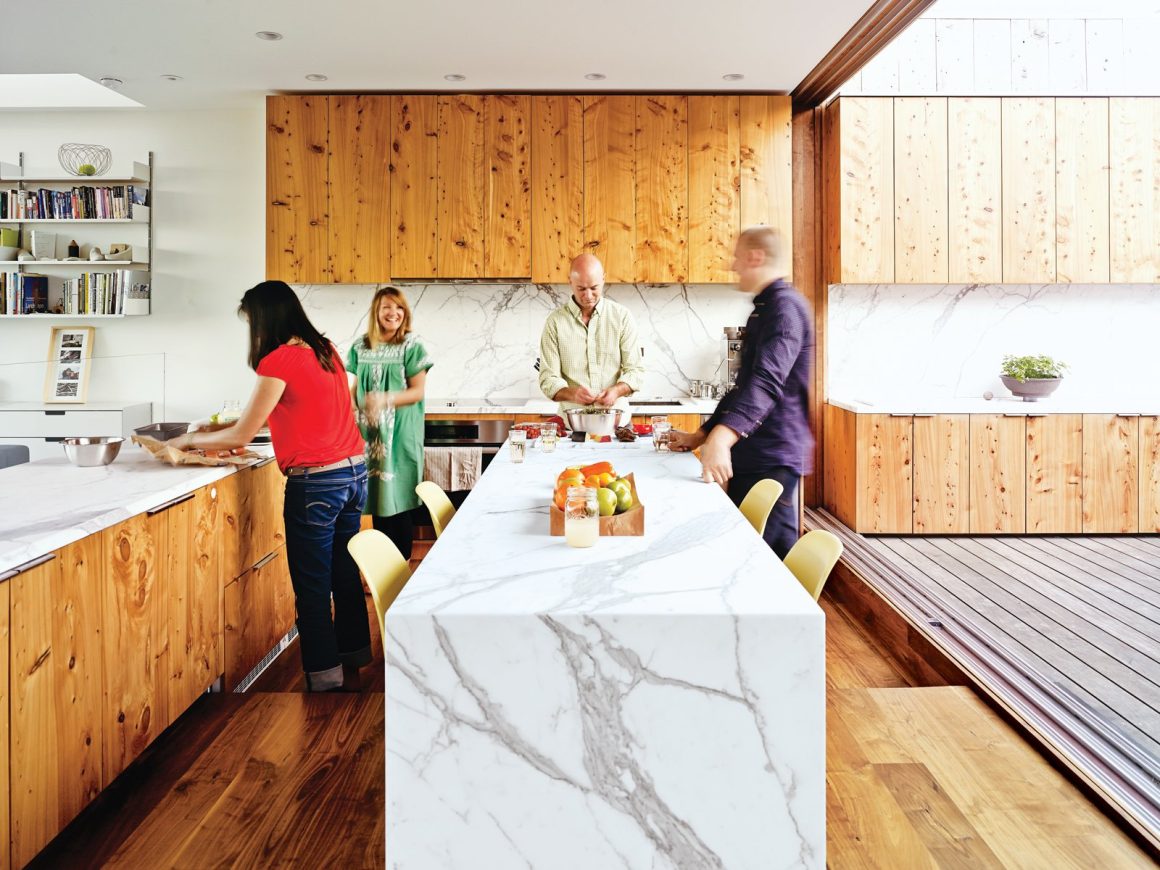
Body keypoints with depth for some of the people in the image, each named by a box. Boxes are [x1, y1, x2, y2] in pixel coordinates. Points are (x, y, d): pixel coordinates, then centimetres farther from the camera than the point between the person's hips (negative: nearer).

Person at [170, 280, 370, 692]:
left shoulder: (279, 360, -13)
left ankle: (325, 678, 12)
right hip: (354, 472, 8)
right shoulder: (325, 351, 10)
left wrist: (189, 440, 7)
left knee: (312, 586, 4)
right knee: (345, 573, 20)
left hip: (314, 483, -8)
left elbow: (242, 434, -10)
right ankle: (353, 657, 33)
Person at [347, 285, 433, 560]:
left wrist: (386, 399, -23)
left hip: (400, 433, -4)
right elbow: (356, 386, 16)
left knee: (399, 500, -2)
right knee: (376, 496, 8)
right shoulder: (361, 347, 7)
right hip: (370, 431, 4)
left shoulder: (412, 345, -5)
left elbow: (417, 391, -8)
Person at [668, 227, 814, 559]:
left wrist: (721, 437, -44)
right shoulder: (764, 308, 20)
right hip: (749, 456, 10)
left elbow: (767, 381, -31)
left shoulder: (784, 307, -14)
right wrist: (700, 436, 22)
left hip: (771, 459, -10)